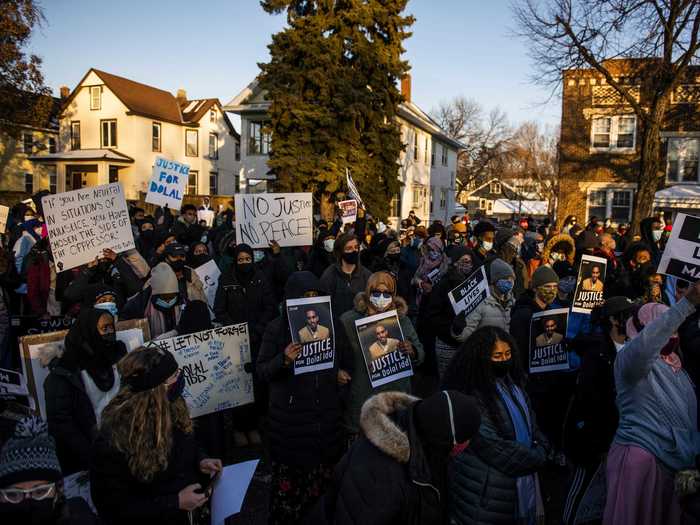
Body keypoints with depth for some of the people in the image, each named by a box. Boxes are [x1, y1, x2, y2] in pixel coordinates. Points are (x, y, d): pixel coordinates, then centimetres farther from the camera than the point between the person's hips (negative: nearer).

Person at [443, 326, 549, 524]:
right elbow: (492, 446, -24)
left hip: (523, 477, 7)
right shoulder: (472, 396, -23)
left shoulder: (512, 381, 3)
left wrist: (541, 448, -4)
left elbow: (530, 421, 13)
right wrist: (538, 458, -13)